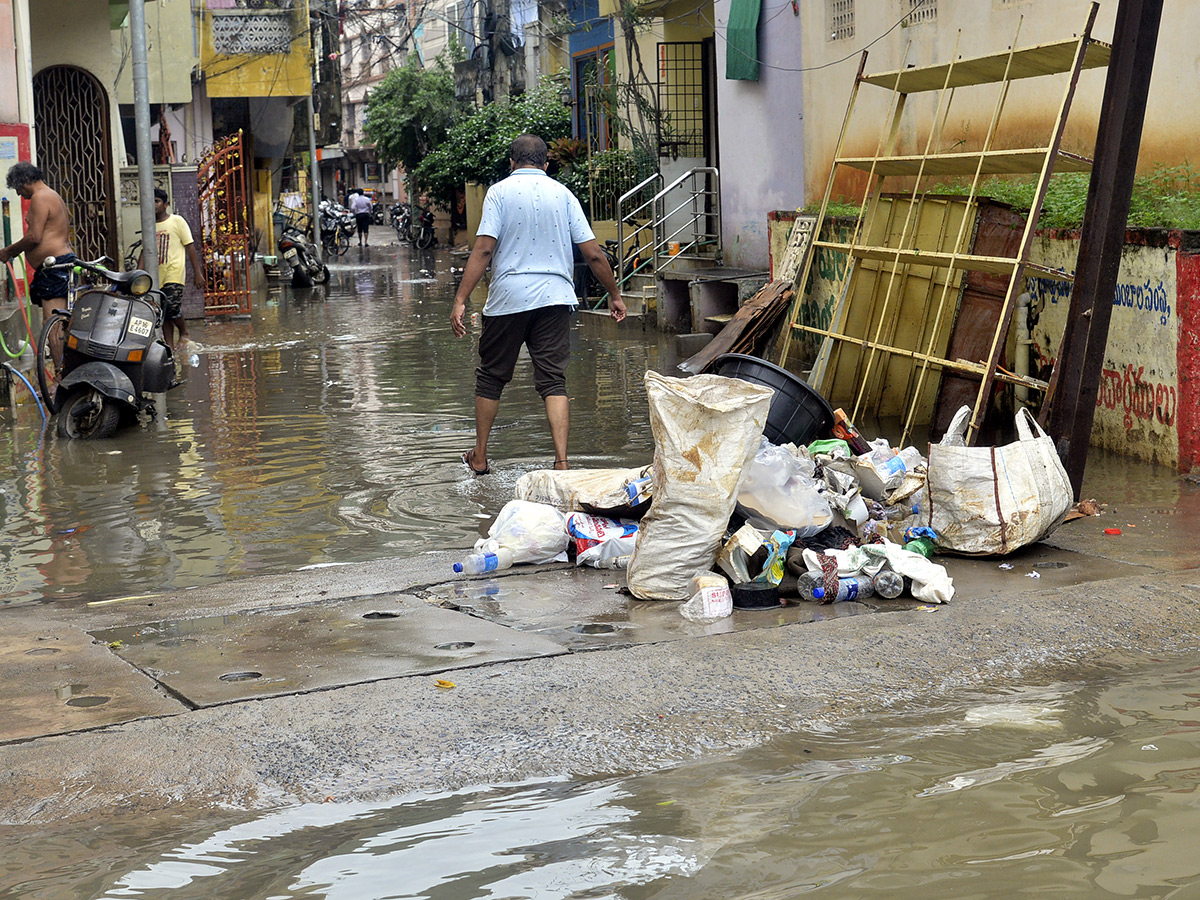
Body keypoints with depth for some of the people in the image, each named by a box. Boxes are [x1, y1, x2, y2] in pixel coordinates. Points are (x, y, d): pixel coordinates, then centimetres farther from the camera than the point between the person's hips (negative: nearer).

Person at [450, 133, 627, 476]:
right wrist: (614, 294, 16)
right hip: (555, 297, 1)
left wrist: (460, 300, -10)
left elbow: (483, 250, -9)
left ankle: (479, 457, 24)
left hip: (508, 298, -1)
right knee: (553, 381, 0)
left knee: (491, 377, 13)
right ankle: (561, 462, -11)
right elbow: (593, 253, 4)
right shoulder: (562, 193, 7)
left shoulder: (499, 192, 1)